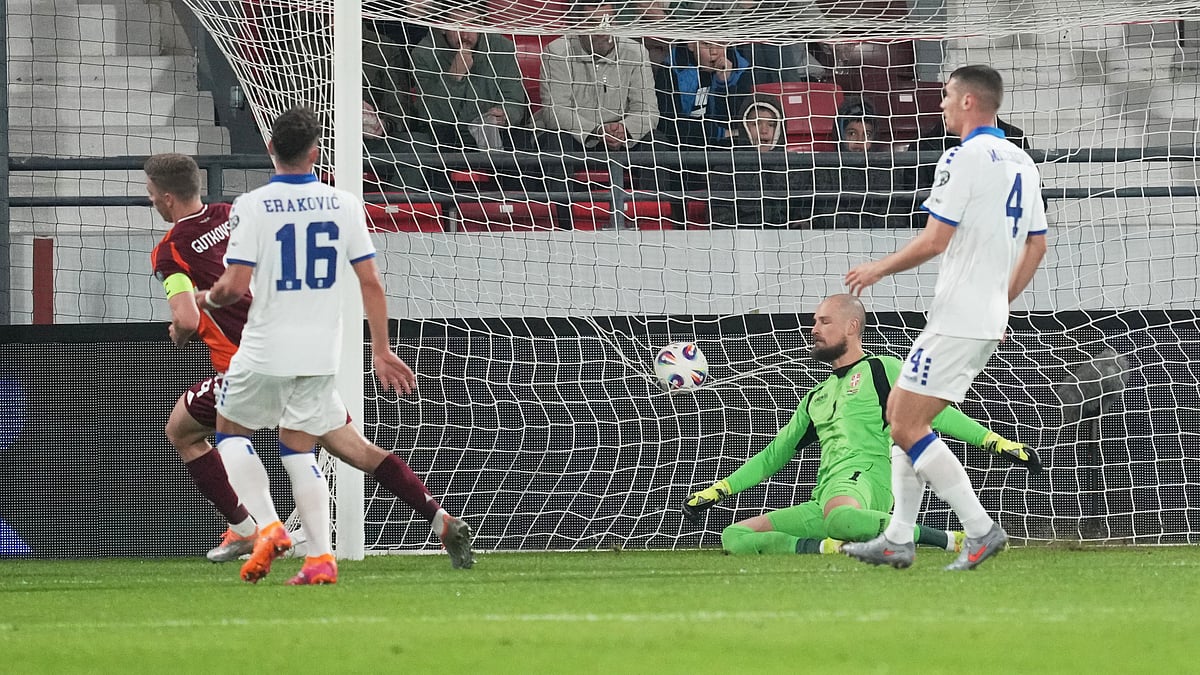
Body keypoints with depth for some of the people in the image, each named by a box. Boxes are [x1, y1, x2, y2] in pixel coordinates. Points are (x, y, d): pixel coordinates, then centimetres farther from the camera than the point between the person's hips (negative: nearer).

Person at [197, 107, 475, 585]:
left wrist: (207, 299, 8)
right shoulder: (343, 205, 1)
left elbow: (235, 286, -15)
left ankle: (268, 526, -2)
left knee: (229, 429, 18)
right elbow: (371, 282, 2)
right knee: (298, 450, 13)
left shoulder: (252, 206, -10)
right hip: (322, 356, 4)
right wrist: (381, 349, 10)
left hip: (266, 352, -3)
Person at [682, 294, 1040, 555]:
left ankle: (954, 542, -32)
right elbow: (776, 453, 36)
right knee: (734, 537, -8)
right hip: (824, 500, 7)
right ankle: (829, 547, -26)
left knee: (839, 517, -45)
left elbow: (935, 413, 4)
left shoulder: (882, 370, 10)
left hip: (864, 477, -7)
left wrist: (994, 441, -8)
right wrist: (719, 490, 32)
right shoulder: (817, 397, 30)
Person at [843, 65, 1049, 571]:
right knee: (900, 413, 15)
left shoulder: (964, 158, -14)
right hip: (990, 320, 10)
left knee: (907, 426, -6)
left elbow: (934, 240, -17)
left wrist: (879, 269, -2)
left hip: (957, 319, -10)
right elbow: (1037, 245, 18)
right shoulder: (1022, 163, 13)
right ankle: (897, 539, 13)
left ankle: (981, 529, -10)